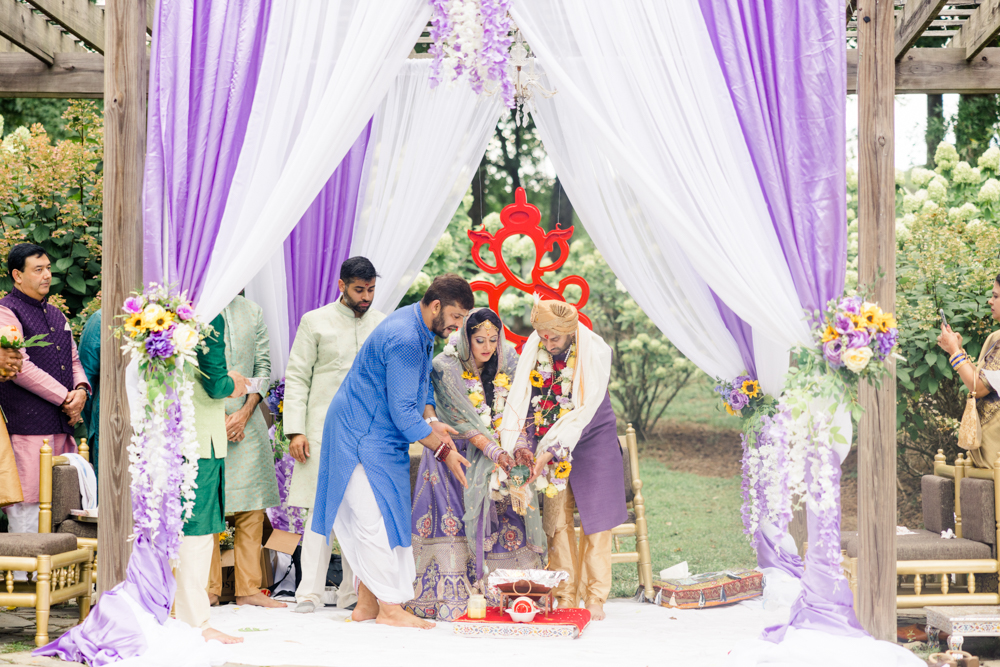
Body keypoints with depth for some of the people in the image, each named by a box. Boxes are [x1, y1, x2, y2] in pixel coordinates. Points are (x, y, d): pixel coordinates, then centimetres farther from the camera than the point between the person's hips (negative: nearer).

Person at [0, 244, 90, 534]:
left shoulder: (56, 315, 21)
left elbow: (73, 359, 23)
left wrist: (81, 389, 0)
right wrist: (65, 399, -12)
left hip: (63, 427, 8)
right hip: (27, 429, -7)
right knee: (27, 508, -8)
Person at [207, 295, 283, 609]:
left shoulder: (253, 312, 13)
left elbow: (263, 367, 11)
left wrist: (244, 413, -2)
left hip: (246, 421, 3)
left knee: (252, 509, 0)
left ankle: (248, 588, 6)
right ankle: (210, 589, 6)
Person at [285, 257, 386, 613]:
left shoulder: (384, 325, 13)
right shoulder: (315, 322, 5)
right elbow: (297, 377, 3)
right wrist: (295, 430, -6)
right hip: (324, 427, -3)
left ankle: (353, 592, 10)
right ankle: (310, 591, -3)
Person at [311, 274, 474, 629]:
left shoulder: (421, 330, 7)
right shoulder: (404, 340, -26)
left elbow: (421, 383, 21)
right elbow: (402, 411, -25)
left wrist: (430, 419, 2)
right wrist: (443, 450, -18)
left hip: (381, 436, 10)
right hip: (363, 436, -10)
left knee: (375, 518, 11)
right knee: (377, 518, -8)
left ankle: (367, 603, 16)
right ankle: (390, 607, -4)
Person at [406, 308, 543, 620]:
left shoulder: (507, 365, 3)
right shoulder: (445, 368, -11)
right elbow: (462, 419, -16)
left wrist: (519, 447, -16)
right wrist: (495, 451, -25)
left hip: (497, 460, 4)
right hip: (455, 455, -4)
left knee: (506, 519, -7)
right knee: (454, 521, -14)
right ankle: (450, 597, -14)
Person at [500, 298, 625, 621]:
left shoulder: (595, 352, -19)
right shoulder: (532, 349, -7)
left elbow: (584, 411, -22)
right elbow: (521, 400, -7)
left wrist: (550, 452, -26)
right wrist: (520, 445, -20)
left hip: (593, 441, -3)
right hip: (551, 444, 3)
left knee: (595, 521, -2)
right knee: (556, 520, 1)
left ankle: (595, 598, 6)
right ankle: (565, 597, 8)